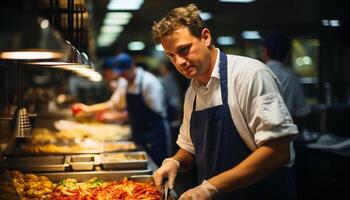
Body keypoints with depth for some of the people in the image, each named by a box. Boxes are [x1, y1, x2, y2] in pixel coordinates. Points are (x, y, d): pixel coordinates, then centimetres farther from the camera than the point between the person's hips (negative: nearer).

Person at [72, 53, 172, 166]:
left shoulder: (149, 82, -17)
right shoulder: (126, 83, 7)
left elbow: (156, 111, -16)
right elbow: (114, 103, 11)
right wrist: (87, 109, 3)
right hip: (138, 134, 8)